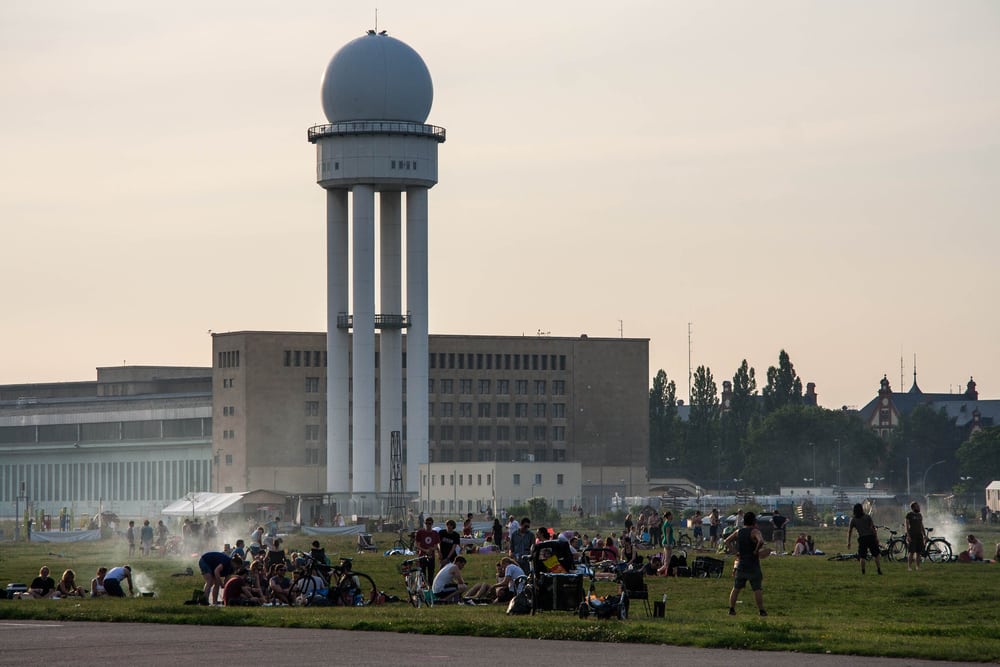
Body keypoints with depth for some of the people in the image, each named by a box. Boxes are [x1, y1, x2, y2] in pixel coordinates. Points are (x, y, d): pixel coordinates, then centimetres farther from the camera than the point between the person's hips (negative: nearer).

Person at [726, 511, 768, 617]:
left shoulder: (738, 532, 7)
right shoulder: (754, 532, -11)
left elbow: (726, 541, 15)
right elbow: (761, 541, -30)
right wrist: (757, 551, -14)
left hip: (741, 565, 5)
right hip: (753, 567, -5)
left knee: (736, 588, 13)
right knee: (757, 589, -1)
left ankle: (731, 609, 11)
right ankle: (761, 610, -2)